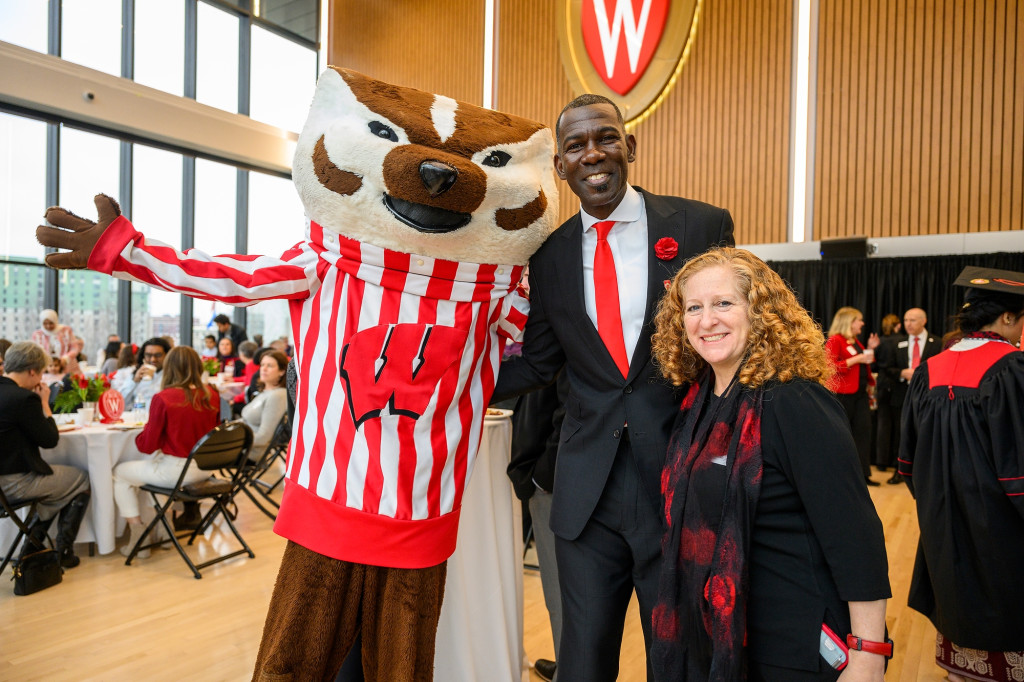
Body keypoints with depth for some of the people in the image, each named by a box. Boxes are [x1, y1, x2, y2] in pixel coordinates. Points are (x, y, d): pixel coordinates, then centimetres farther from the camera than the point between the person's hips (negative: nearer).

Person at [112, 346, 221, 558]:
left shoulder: (163, 398, -17)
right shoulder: (211, 395, -3)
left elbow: (146, 446, -11)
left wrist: (141, 434, 10)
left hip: (176, 471, -6)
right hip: (205, 469, 6)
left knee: (120, 472, 18)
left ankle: (138, 535, 15)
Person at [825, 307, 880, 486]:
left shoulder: (855, 341, 16)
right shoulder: (835, 340, -10)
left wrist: (869, 349, 10)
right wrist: (856, 359, -20)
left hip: (860, 393, 8)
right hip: (843, 394, -8)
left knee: (863, 431, 3)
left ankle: (863, 473, 7)